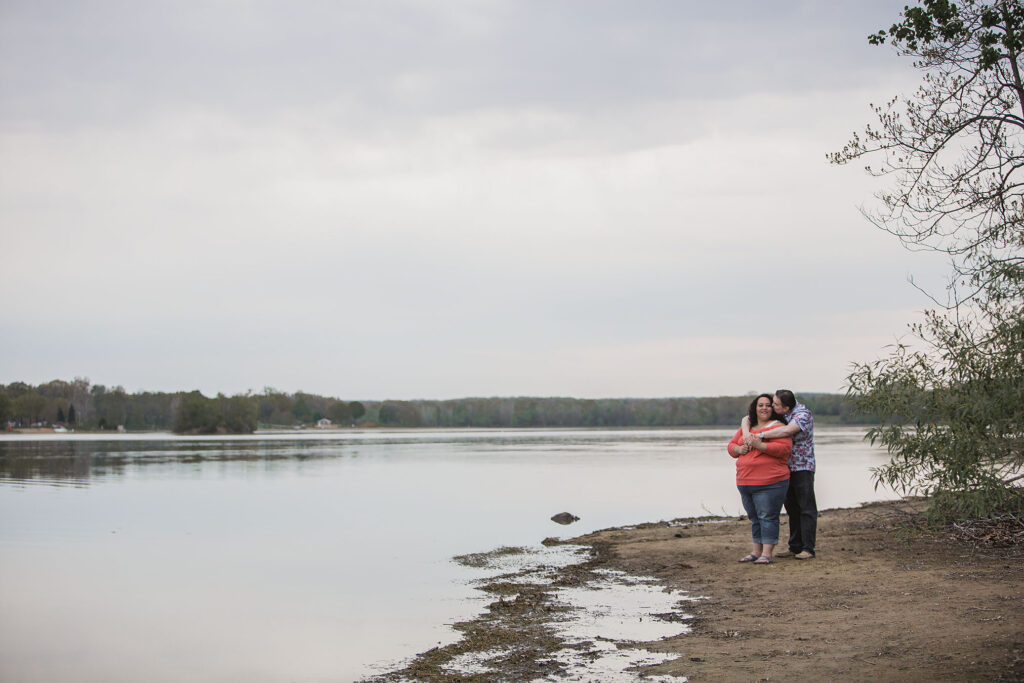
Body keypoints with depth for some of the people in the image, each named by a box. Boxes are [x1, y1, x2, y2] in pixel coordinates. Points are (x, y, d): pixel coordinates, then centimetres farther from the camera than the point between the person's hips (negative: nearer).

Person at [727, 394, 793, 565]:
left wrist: (760, 446, -23)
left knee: (768, 517, -6)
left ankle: (767, 553, -5)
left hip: (770, 483, -7)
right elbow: (731, 445, 19)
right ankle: (756, 551, 21)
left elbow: (785, 448, -18)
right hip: (745, 482, 7)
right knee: (754, 518, 13)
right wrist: (739, 449, -4)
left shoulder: (777, 427, -5)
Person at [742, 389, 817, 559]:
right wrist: (747, 433, -21)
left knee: (807, 508, -6)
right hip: (784, 467, 6)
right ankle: (795, 547, 16)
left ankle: (808, 549, -8)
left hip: (802, 467, -6)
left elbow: (787, 430, -37)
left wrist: (760, 436, -35)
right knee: (792, 508, 10)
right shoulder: (774, 413, 1)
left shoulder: (803, 414, -19)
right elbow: (747, 419, 1)